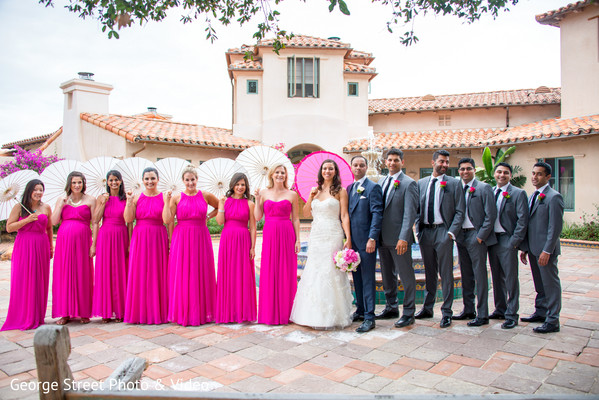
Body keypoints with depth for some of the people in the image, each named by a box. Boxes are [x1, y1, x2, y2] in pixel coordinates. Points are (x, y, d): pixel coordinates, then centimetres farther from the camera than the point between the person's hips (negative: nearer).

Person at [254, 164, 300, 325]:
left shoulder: (292, 194, 6)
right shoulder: (264, 193, 9)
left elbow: (295, 219, 5)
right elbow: (257, 217, 7)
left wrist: (297, 240, 0)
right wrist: (257, 200, -3)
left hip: (287, 235, -1)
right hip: (269, 234, 1)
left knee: (286, 272, 2)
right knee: (269, 272, 2)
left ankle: (285, 312, 13)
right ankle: (269, 312, 14)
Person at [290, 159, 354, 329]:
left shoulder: (340, 191, 1)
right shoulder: (316, 190, 14)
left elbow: (344, 216, -6)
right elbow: (306, 214, 13)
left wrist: (348, 238, -14)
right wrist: (311, 197, 0)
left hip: (333, 235, -5)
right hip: (316, 236, 5)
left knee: (331, 273, -4)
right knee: (313, 274, 6)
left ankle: (332, 315, 8)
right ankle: (315, 314, 18)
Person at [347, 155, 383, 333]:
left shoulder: (373, 188, -6)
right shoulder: (349, 188, 15)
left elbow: (377, 214, -13)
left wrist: (372, 238, -20)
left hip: (366, 241, -7)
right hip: (352, 241, 7)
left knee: (367, 279, -2)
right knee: (357, 278, 15)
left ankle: (369, 317, 5)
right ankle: (360, 310, 27)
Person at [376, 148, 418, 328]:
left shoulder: (409, 183, -8)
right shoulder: (381, 182, 13)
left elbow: (410, 213, -15)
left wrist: (403, 238, -22)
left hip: (399, 239, -7)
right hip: (383, 238, 7)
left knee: (406, 276, 3)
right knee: (387, 275, 16)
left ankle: (408, 313, 15)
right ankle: (391, 308, 30)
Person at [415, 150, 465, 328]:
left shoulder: (454, 183, 1)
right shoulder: (421, 183, 11)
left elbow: (459, 211, -2)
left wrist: (451, 232, -11)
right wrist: (419, 229, 5)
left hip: (443, 231, -3)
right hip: (425, 232, 4)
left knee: (446, 273, 0)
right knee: (429, 272, 13)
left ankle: (446, 312, 9)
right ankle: (428, 308, 23)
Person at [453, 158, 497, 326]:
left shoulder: (484, 188, -5)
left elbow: (491, 215, -9)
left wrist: (481, 236, -12)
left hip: (476, 236, -6)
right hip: (461, 236, 6)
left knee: (480, 275, -2)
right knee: (466, 275, 13)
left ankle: (482, 315, 5)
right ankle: (468, 310, 24)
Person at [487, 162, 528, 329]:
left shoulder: (518, 193, -5)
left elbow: (522, 220, -9)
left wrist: (514, 242, -14)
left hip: (507, 240, -5)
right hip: (492, 239, 5)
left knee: (510, 278, 0)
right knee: (497, 277, 14)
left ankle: (511, 315, 9)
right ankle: (500, 309, 26)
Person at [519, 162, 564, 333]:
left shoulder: (554, 197, -12)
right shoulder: (533, 196, 15)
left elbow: (556, 227, -16)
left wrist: (547, 251, -20)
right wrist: (525, 249, 14)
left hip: (545, 249, -8)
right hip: (533, 248, 8)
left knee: (550, 284, 0)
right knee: (539, 284, 17)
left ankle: (552, 321, 7)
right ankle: (540, 312, 29)